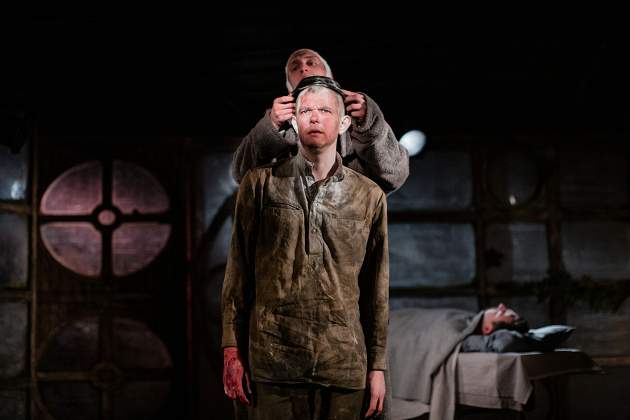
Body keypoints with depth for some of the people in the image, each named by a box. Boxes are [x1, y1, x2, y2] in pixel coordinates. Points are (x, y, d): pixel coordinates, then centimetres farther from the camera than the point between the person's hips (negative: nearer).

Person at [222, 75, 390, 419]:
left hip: (344, 362, 2)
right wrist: (232, 349, -1)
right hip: (273, 355, -1)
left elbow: (376, 287, 10)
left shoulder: (369, 196, 8)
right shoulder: (260, 184, 4)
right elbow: (239, 270, 4)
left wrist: (377, 365, 8)